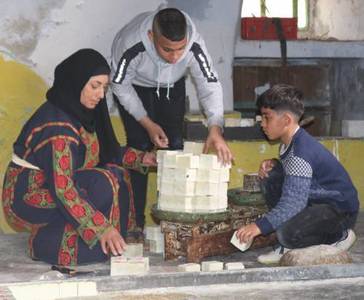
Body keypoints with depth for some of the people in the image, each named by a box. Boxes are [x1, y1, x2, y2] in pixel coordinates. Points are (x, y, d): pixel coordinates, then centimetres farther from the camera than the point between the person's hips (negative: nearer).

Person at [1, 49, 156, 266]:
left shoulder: (79, 113, 3)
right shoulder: (58, 126, -26)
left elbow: (106, 152, 19)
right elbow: (61, 188, -32)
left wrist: (139, 159, 5)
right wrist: (102, 228, -35)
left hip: (49, 190, 9)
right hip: (26, 198, -9)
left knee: (117, 174, -1)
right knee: (103, 183, -24)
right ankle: (49, 244, -13)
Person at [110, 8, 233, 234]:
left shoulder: (195, 45, -37)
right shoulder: (131, 46, -42)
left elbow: (210, 86, -31)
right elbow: (120, 86, -24)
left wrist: (215, 129, -47)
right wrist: (147, 124, -28)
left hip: (172, 87, 3)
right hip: (135, 87, -2)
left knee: (175, 145, -2)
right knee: (140, 147, -11)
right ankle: (134, 221, -5)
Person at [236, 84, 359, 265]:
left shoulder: (301, 153, -27)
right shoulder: (289, 142, 3)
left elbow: (293, 204, -33)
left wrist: (259, 226, -37)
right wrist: (273, 165, -3)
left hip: (341, 209, -10)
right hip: (315, 200, 10)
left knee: (287, 234, -31)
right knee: (269, 177, 0)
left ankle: (339, 236, -2)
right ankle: (289, 245, 4)